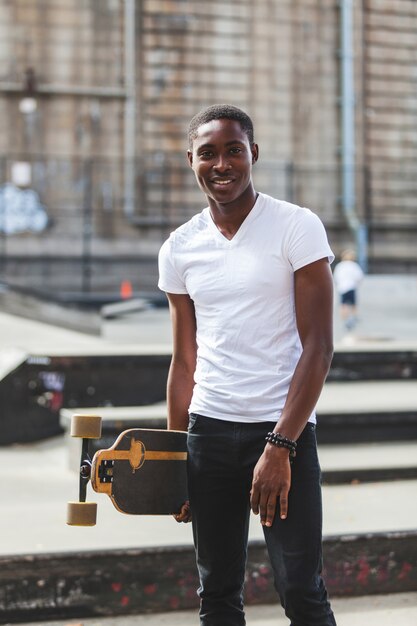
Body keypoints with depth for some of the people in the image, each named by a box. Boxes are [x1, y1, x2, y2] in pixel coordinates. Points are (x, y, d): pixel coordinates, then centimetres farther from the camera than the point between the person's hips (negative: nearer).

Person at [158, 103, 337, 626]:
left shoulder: (297, 227, -6)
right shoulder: (179, 249, 8)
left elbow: (318, 346, -10)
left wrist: (280, 446, -16)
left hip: (284, 429, -4)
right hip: (208, 430, 4)